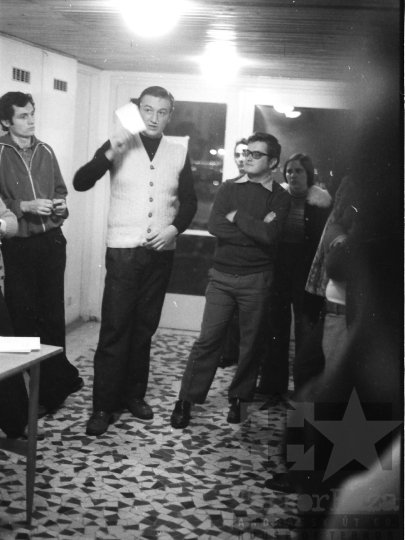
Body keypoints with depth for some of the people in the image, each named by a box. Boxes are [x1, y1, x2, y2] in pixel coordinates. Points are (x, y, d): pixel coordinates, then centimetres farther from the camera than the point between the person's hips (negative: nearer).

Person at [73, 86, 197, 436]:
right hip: (123, 250, -3)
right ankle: (103, 406, 1)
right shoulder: (119, 145, -2)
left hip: (161, 252, 3)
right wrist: (109, 154, -24)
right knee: (114, 329, -5)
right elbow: (81, 183, -10)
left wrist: (175, 228, -9)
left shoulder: (179, 154, 5)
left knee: (144, 327, 11)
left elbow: (189, 202, 10)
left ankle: (134, 394, 23)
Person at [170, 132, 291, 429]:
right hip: (222, 275, 1)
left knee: (250, 343, 7)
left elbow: (270, 235, -16)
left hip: (256, 279, -1)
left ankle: (238, 399, 22)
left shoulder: (280, 197, 1)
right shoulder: (228, 188, 9)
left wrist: (237, 216, -9)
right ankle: (186, 401, 5)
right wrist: (256, 229, -11)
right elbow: (215, 225, -8)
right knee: (208, 340, -1)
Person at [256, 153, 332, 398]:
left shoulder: (320, 203, -3)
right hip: (278, 268, 3)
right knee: (276, 325, 8)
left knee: (305, 326, 2)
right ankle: (272, 383, 18)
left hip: (306, 270, -3)